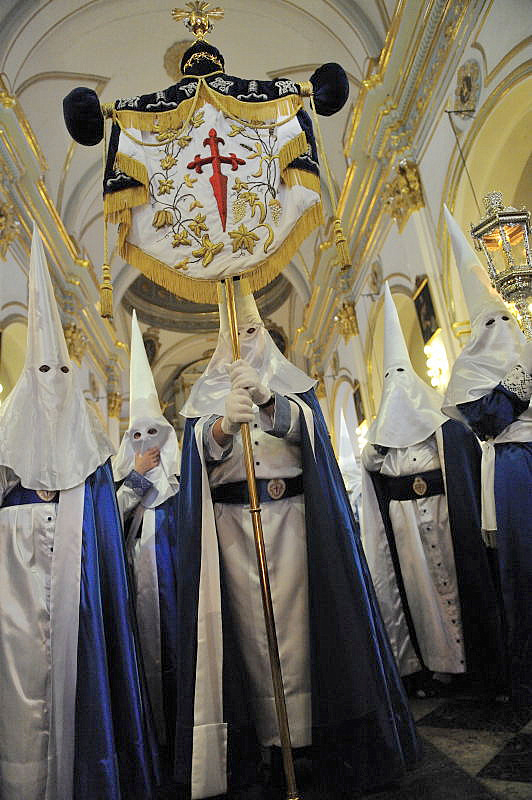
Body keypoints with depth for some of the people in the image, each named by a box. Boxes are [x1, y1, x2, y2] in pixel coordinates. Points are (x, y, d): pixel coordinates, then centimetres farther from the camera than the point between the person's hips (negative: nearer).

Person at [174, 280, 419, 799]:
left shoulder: (290, 380, 9)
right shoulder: (208, 390, 10)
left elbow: (301, 423, -13)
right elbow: (202, 445, -8)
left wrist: (266, 398, -34)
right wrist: (225, 423, -32)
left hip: (291, 516, 0)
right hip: (233, 521, 1)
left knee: (297, 616, 1)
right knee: (250, 621, 4)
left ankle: (311, 724, 18)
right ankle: (263, 730, 20)